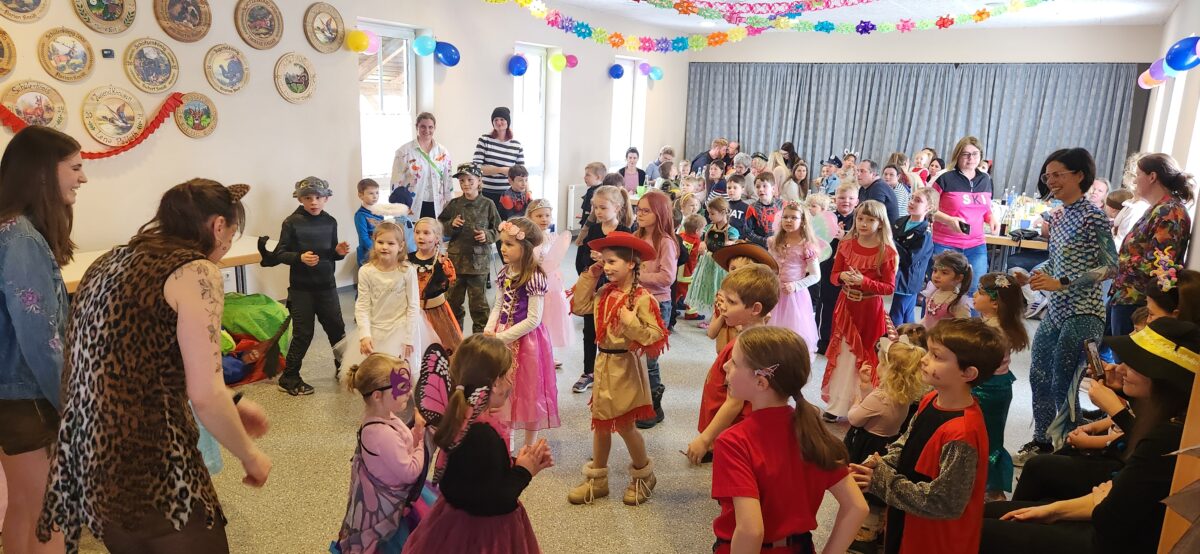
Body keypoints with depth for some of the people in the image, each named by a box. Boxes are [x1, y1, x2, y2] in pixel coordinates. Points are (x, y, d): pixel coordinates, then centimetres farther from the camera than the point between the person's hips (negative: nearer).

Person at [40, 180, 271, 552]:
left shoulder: (116, 258, 14)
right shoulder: (196, 270, -12)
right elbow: (204, 395, -19)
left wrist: (231, 405, 22)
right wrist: (250, 457, -3)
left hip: (88, 459, 9)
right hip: (146, 468, -9)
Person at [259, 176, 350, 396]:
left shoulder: (330, 222, 2)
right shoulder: (292, 222, -10)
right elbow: (280, 254, -9)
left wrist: (339, 251, -11)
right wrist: (300, 257, -26)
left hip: (327, 285, 4)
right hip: (301, 288, -4)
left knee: (337, 328, 14)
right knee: (303, 334, 1)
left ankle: (343, 367, 34)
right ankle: (289, 378, 15)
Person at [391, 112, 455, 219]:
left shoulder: (443, 152, 9)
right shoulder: (404, 152, -1)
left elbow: (448, 182, 10)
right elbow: (396, 183, -2)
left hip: (436, 209, 3)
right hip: (412, 209, -3)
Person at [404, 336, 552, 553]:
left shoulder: (461, 420, -5)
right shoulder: (484, 436, -31)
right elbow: (494, 502, -27)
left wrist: (520, 463, -2)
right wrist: (524, 471, -16)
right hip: (484, 536, -8)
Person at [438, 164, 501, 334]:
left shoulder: (488, 205, -3)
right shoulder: (454, 205, 1)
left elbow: (498, 229, 3)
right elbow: (439, 226, 11)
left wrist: (487, 235, -15)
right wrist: (451, 224, -8)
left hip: (479, 260, -3)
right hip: (455, 258, 3)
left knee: (478, 299, 5)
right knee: (453, 298, 14)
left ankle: (481, 332, 19)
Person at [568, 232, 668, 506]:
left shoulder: (642, 298, -19)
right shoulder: (605, 293, 3)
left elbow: (655, 337, -20)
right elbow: (579, 306, 9)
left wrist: (632, 323, -33)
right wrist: (589, 276, 4)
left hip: (625, 366, -7)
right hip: (604, 363, 7)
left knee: (625, 425, 4)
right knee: (601, 424, 14)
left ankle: (644, 476, 28)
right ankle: (597, 480, 28)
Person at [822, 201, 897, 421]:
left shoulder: (887, 252, -10)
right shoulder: (845, 246, 1)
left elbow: (889, 287, -10)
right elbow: (833, 275, 6)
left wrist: (864, 281, -24)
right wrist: (842, 277, -17)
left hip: (871, 310, -3)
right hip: (846, 306, 3)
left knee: (865, 357, 5)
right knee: (843, 355, 8)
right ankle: (836, 405, 16)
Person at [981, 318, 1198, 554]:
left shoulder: (1165, 440, -28)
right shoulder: (1170, 422, 3)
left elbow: (1108, 521, -22)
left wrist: (1099, 500, 2)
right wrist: (1053, 509, 9)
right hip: (1122, 530, 9)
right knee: (989, 513, 12)